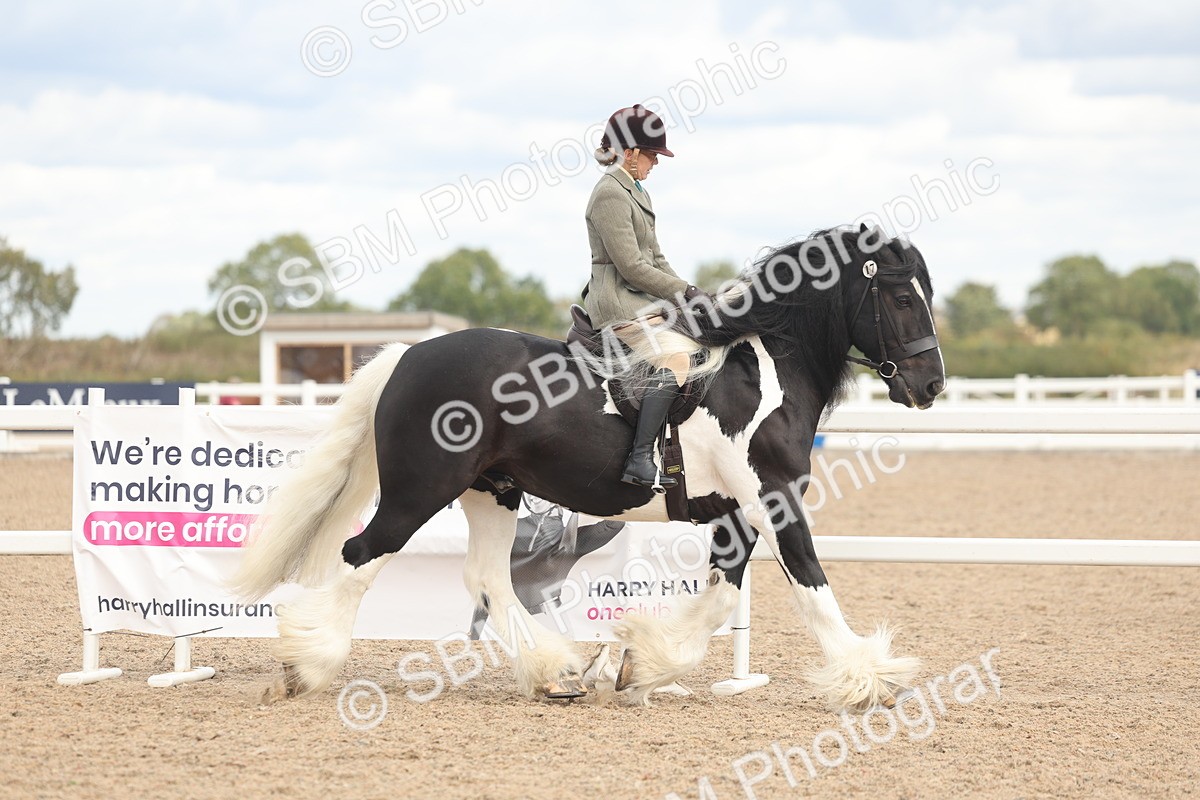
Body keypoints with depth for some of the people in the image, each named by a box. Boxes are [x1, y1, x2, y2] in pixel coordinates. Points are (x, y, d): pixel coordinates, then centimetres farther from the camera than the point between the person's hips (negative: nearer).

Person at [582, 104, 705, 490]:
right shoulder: (610, 194, -13)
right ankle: (640, 461, -30)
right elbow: (631, 265, -18)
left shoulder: (638, 192, 19)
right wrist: (681, 292, -12)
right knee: (672, 366, -27)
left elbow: (654, 257, 22)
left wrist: (685, 291, 8)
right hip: (619, 302, -11)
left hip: (640, 298, 11)